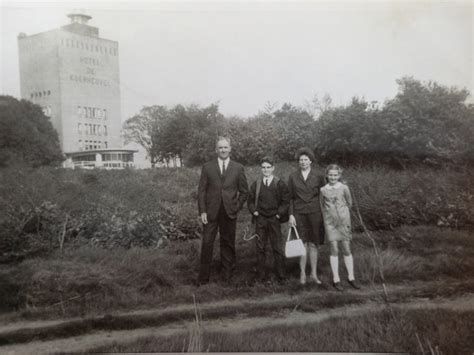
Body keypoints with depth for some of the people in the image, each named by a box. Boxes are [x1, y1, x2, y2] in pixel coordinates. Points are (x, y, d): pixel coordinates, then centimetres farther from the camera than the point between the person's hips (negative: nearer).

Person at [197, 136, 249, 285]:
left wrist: (237, 207, 2)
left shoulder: (238, 168, 6)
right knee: (207, 243, -1)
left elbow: (244, 191, 10)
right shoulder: (207, 167, 4)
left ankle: (227, 275, 20)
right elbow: (201, 190, 3)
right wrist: (202, 211, -5)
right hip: (211, 212, 0)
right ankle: (203, 277, 9)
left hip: (229, 213, 1)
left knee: (228, 243, 7)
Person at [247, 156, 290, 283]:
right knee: (260, 248, 5)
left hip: (274, 219, -2)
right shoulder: (256, 184, 6)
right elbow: (250, 200, 13)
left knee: (277, 248, 1)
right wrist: (254, 211, -1)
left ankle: (280, 276, 10)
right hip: (260, 219, 2)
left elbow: (286, 202, 2)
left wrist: (279, 214, -7)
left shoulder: (280, 184, 0)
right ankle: (261, 275, 14)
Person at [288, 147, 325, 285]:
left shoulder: (318, 177, 4)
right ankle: (302, 274, 11)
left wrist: (324, 215, 1)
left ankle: (314, 274, 15)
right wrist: (291, 215, -2)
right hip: (299, 214, 0)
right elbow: (290, 197, 6)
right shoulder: (293, 177, 5)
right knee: (303, 244, 0)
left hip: (315, 213, 0)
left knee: (313, 244, 4)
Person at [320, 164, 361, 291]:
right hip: (330, 222, 0)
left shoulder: (344, 188, -1)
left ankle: (351, 277, 16)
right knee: (334, 250, 1)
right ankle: (336, 279, 8)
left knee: (347, 249, 4)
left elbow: (349, 203, 12)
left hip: (344, 221, 0)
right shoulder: (323, 190, 1)